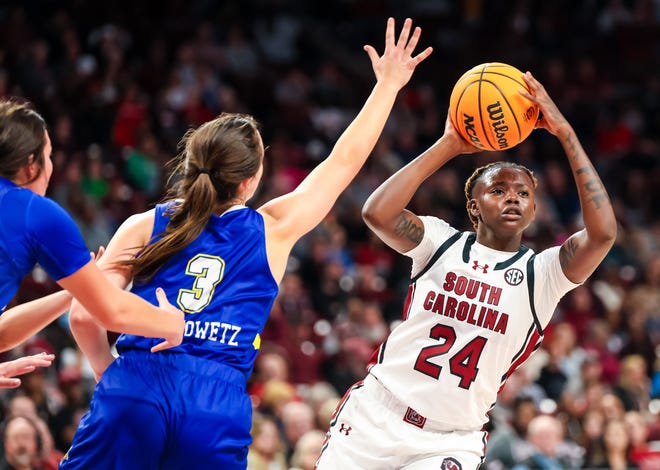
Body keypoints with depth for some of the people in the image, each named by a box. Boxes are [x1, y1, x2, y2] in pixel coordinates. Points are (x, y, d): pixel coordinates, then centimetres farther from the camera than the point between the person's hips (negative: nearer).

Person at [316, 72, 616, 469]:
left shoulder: (543, 274, -1)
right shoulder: (442, 242, 1)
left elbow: (603, 233, -20)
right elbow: (377, 212, -18)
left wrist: (566, 135, -19)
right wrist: (448, 145, -14)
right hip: (375, 416, 1)